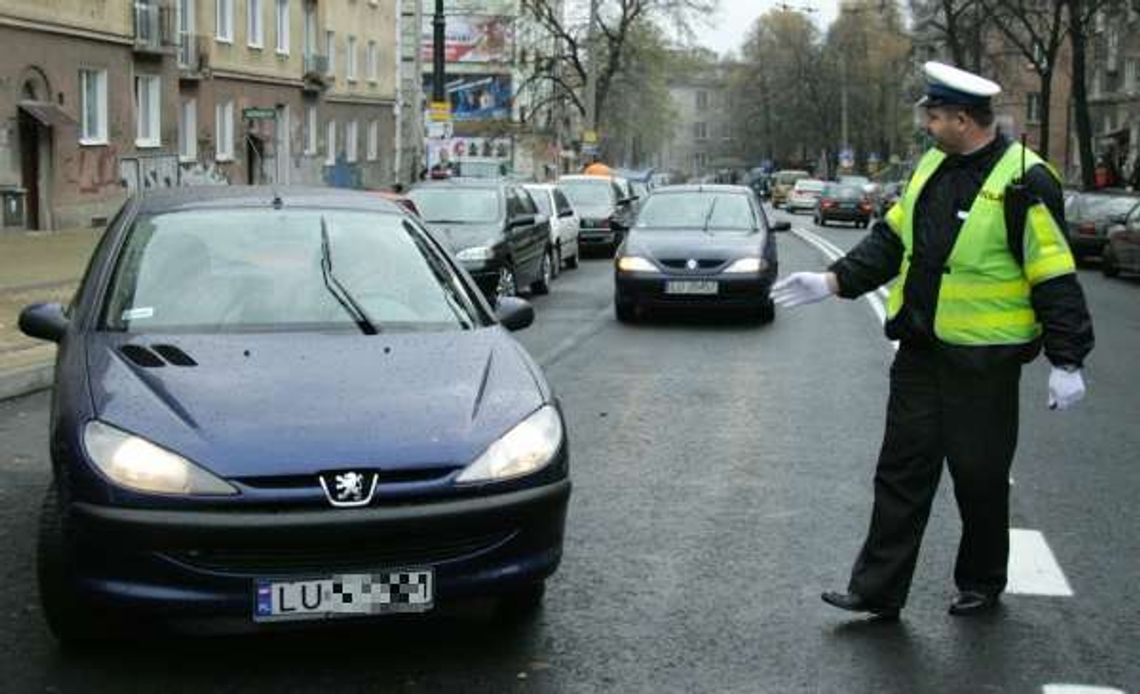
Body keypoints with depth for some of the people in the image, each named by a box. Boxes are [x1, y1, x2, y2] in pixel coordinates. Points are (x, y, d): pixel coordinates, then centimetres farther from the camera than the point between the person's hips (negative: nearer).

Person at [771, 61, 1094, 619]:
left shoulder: (1023, 184, -15)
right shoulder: (933, 166, 8)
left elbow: (1055, 277, -15)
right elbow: (891, 240, 16)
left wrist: (1066, 363, -15)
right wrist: (832, 282, 6)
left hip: (983, 359, -7)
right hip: (920, 352, 7)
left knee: (980, 477, 7)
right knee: (902, 469, 7)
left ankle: (981, 584, 28)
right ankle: (877, 590, 13)